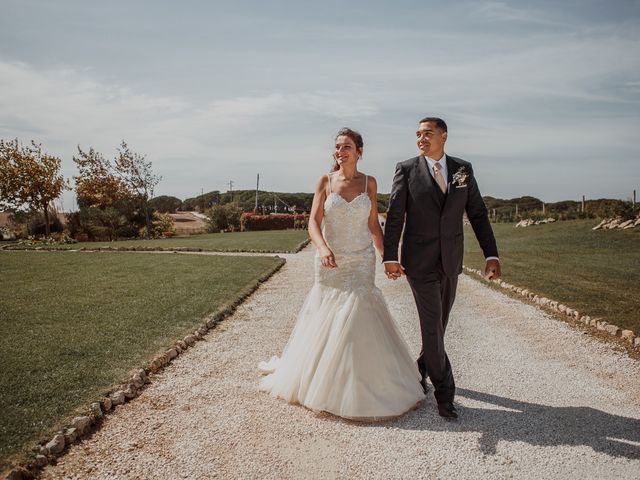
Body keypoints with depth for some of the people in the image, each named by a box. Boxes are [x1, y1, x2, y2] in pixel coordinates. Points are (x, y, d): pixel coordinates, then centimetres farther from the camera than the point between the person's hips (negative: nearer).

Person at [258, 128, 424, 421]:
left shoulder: (369, 183, 1)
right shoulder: (325, 181, -3)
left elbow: (373, 224, 7)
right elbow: (313, 222, -10)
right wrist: (323, 248, -29)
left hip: (362, 262, 0)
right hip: (330, 262, 0)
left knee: (356, 320, 0)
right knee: (325, 319, 12)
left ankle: (358, 387, 19)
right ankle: (321, 378, 35)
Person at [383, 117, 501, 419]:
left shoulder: (463, 169, 5)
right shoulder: (406, 169, -4)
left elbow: (478, 214, 5)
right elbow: (394, 216, -7)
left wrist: (491, 255, -3)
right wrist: (389, 257, -16)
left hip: (451, 261, 4)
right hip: (420, 261, -4)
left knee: (440, 322, 16)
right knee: (432, 326, -3)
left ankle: (422, 369, 40)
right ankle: (444, 392, 10)